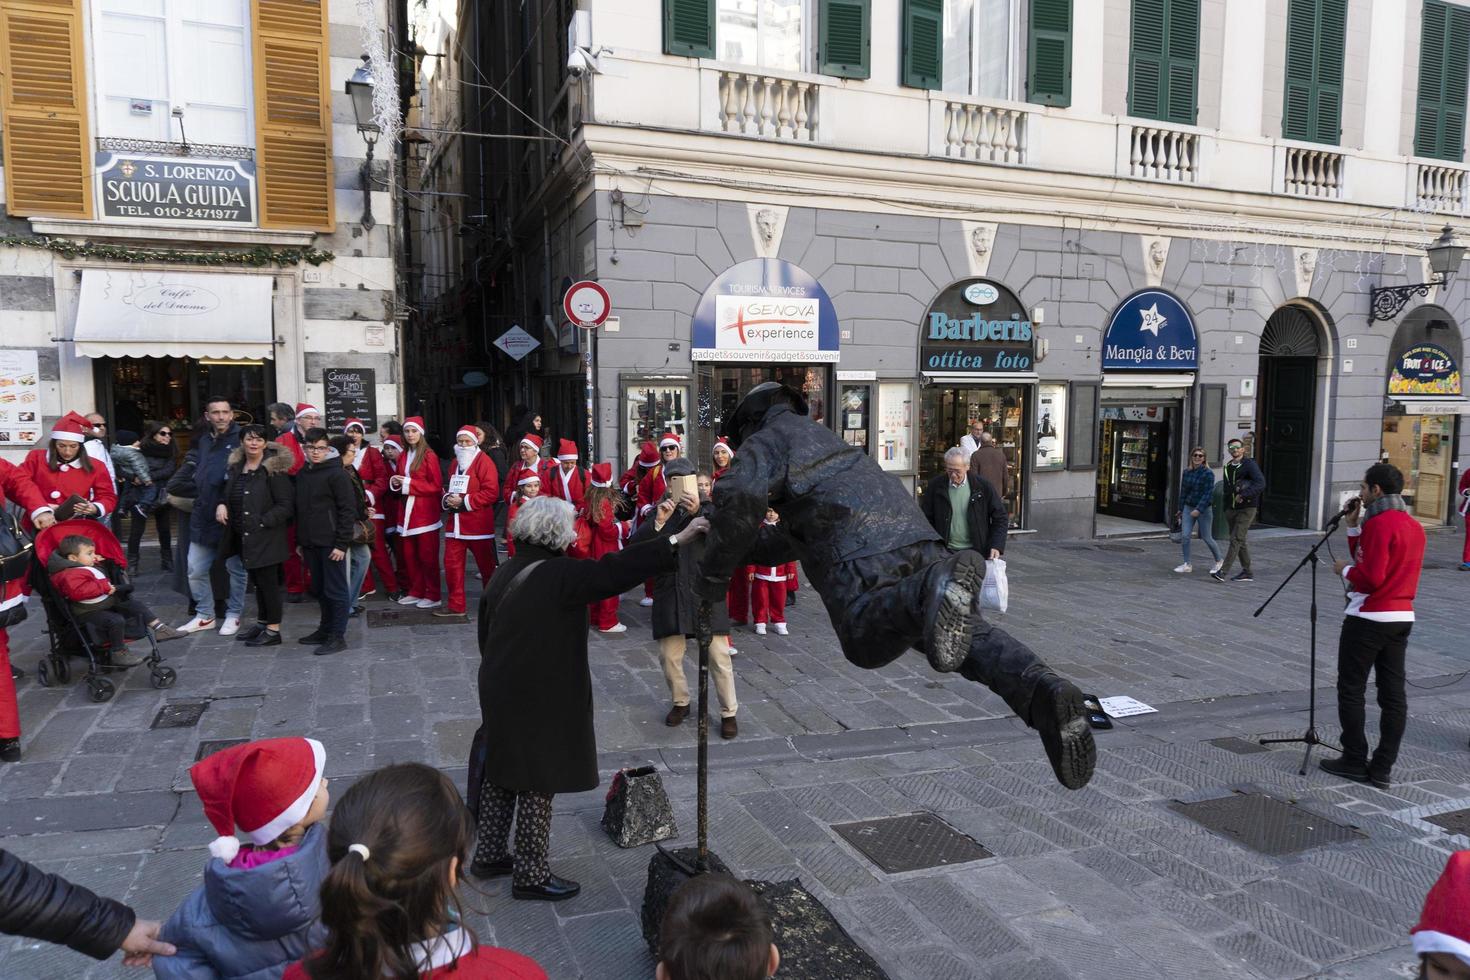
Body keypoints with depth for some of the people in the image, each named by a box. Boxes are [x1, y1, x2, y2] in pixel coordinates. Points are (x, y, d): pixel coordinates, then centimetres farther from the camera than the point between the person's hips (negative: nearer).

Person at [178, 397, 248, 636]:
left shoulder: (241, 439, -9)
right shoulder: (203, 441, 14)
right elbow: (197, 476, 22)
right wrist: (199, 502, 10)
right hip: (203, 517, 7)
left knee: (235, 568, 7)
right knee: (195, 570, 9)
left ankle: (233, 615, 20)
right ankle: (204, 615, 23)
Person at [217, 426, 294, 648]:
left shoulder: (274, 469, -13)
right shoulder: (236, 467, 10)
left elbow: (286, 505, -15)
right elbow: (228, 494, 25)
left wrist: (262, 521, -20)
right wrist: (221, 505, 4)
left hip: (266, 537, -8)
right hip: (243, 537, 8)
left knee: (268, 582, -2)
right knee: (258, 581, 18)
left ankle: (273, 630, 6)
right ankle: (262, 623, 30)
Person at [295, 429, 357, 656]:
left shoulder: (337, 474, -9)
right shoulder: (302, 475, 12)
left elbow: (348, 510, -13)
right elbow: (299, 510, 18)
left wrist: (342, 543, -16)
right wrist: (299, 541, 14)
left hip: (331, 543, -7)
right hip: (310, 543, 7)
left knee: (335, 590, -1)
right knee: (319, 589, 15)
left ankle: (338, 637, 4)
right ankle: (325, 629, 27)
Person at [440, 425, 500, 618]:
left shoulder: (483, 461, -8)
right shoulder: (456, 462, 16)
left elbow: (491, 492, -17)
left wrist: (464, 501, -18)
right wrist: (448, 499, 3)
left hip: (478, 524, -7)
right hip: (455, 523, 7)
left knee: (486, 565, 5)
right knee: (451, 564, 3)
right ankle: (456, 605, 12)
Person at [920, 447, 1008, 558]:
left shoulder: (984, 487, -1)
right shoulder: (935, 486, 1)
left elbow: (1000, 518, 5)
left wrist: (996, 546, -8)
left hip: (975, 552, 0)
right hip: (945, 552, 0)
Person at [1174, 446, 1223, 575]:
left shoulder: (1208, 473, -11)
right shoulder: (1187, 472, 5)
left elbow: (1208, 493, -17)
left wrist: (1199, 509, -24)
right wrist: (1180, 509, 18)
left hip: (1203, 510, -5)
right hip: (1188, 507, 5)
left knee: (1206, 538, 5)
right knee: (1185, 536, -5)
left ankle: (1219, 561, 28)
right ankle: (1187, 565, 2)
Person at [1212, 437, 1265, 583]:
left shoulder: (1250, 464, -8)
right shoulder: (1228, 467, 14)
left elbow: (1261, 484, -20)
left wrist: (1243, 495, -25)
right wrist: (1226, 509, 15)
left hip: (1246, 509, -8)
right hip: (1231, 509, 8)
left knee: (1236, 540, -12)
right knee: (1240, 541, 12)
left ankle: (1223, 571, -18)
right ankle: (1247, 572, 20)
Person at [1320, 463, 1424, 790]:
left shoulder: (1379, 524, -16)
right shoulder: (1414, 526, 12)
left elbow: (1370, 577, -22)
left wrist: (1345, 569, -4)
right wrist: (1353, 528, 12)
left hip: (1368, 619, -8)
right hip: (1402, 618, 8)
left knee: (1351, 690, 3)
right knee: (1393, 693, 7)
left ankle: (1355, 761, 8)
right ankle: (1382, 768, 11)